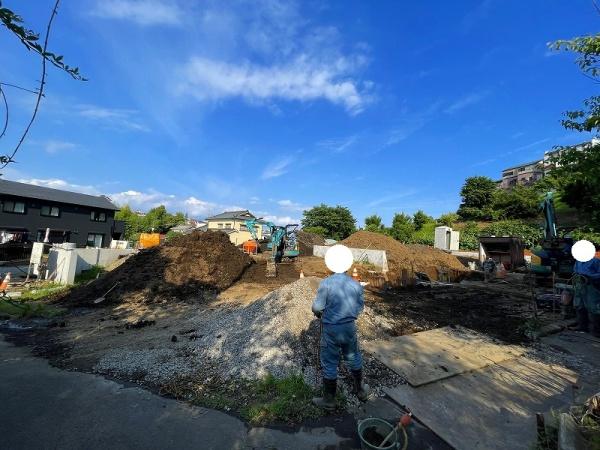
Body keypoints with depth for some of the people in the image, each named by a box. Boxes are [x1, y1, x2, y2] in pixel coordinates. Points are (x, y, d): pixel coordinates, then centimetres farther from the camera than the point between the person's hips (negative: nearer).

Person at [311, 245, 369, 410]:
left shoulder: (326, 283, -20)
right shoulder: (355, 284, -8)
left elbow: (317, 308, -15)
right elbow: (360, 306, 3)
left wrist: (320, 314, 7)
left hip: (331, 328, -4)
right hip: (350, 326, 4)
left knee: (329, 363, 13)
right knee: (354, 358, 25)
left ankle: (329, 399, 29)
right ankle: (360, 390, 45)